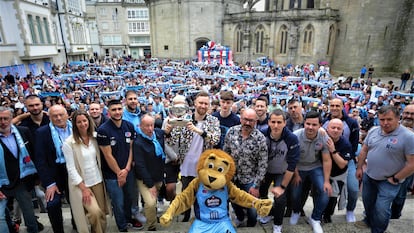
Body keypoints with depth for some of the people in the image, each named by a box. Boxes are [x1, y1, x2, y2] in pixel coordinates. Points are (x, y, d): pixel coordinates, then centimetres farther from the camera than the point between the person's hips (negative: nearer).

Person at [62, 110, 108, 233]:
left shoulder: (94, 138, 1)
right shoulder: (68, 143, -12)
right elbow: (71, 169, -12)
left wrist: (101, 176, 6)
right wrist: (83, 188, -12)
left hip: (97, 180, 4)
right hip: (81, 183, -4)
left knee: (102, 213, 7)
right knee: (95, 212, -17)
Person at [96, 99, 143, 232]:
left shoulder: (129, 126, -3)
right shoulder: (103, 130, -16)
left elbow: (131, 149, 0)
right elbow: (108, 155, -13)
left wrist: (126, 169, -7)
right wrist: (119, 173, -8)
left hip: (128, 170, 4)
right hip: (112, 174, -4)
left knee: (131, 198, 20)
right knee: (118, 203, 9)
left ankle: (129, 219, 47)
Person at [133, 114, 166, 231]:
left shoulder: (159, 133, -6)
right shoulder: (138, 143, -19)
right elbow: (140, 166, -17)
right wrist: (150, 185, -15)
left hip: (159, 177, 5)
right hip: (145, 179, -5)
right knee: (151, 203, -17)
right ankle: (152, 227, 8)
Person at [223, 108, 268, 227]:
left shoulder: (260, 138, -18)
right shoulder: (231, 131, -10)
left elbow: (263, 164, -13)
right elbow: (225, 153, 1)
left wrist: (256, 185, -13)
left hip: (250, 179, -2)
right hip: (232, 176, 3)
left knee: (252, 207, 9)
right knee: (234, 202, 22)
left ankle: (251, 225, 43)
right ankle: (239, 217, 56)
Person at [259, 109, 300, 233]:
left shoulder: (292, 139, -29)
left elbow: (291, 166, -23)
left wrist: (282, 186, -19)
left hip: (281, 173, -2)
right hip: (265, 170, 3)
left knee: (280, 198, -13)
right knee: (260, 193, 13)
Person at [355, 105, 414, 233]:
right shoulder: (373, 131, -3)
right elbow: (364, 150, 8)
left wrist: (395, 179, -14)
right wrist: (359, 168, 8)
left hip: (389, 181, -5)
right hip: (368, 176, 5)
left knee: (381, 209, -4)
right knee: (367, 202, 22)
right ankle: (369, 220, 49)